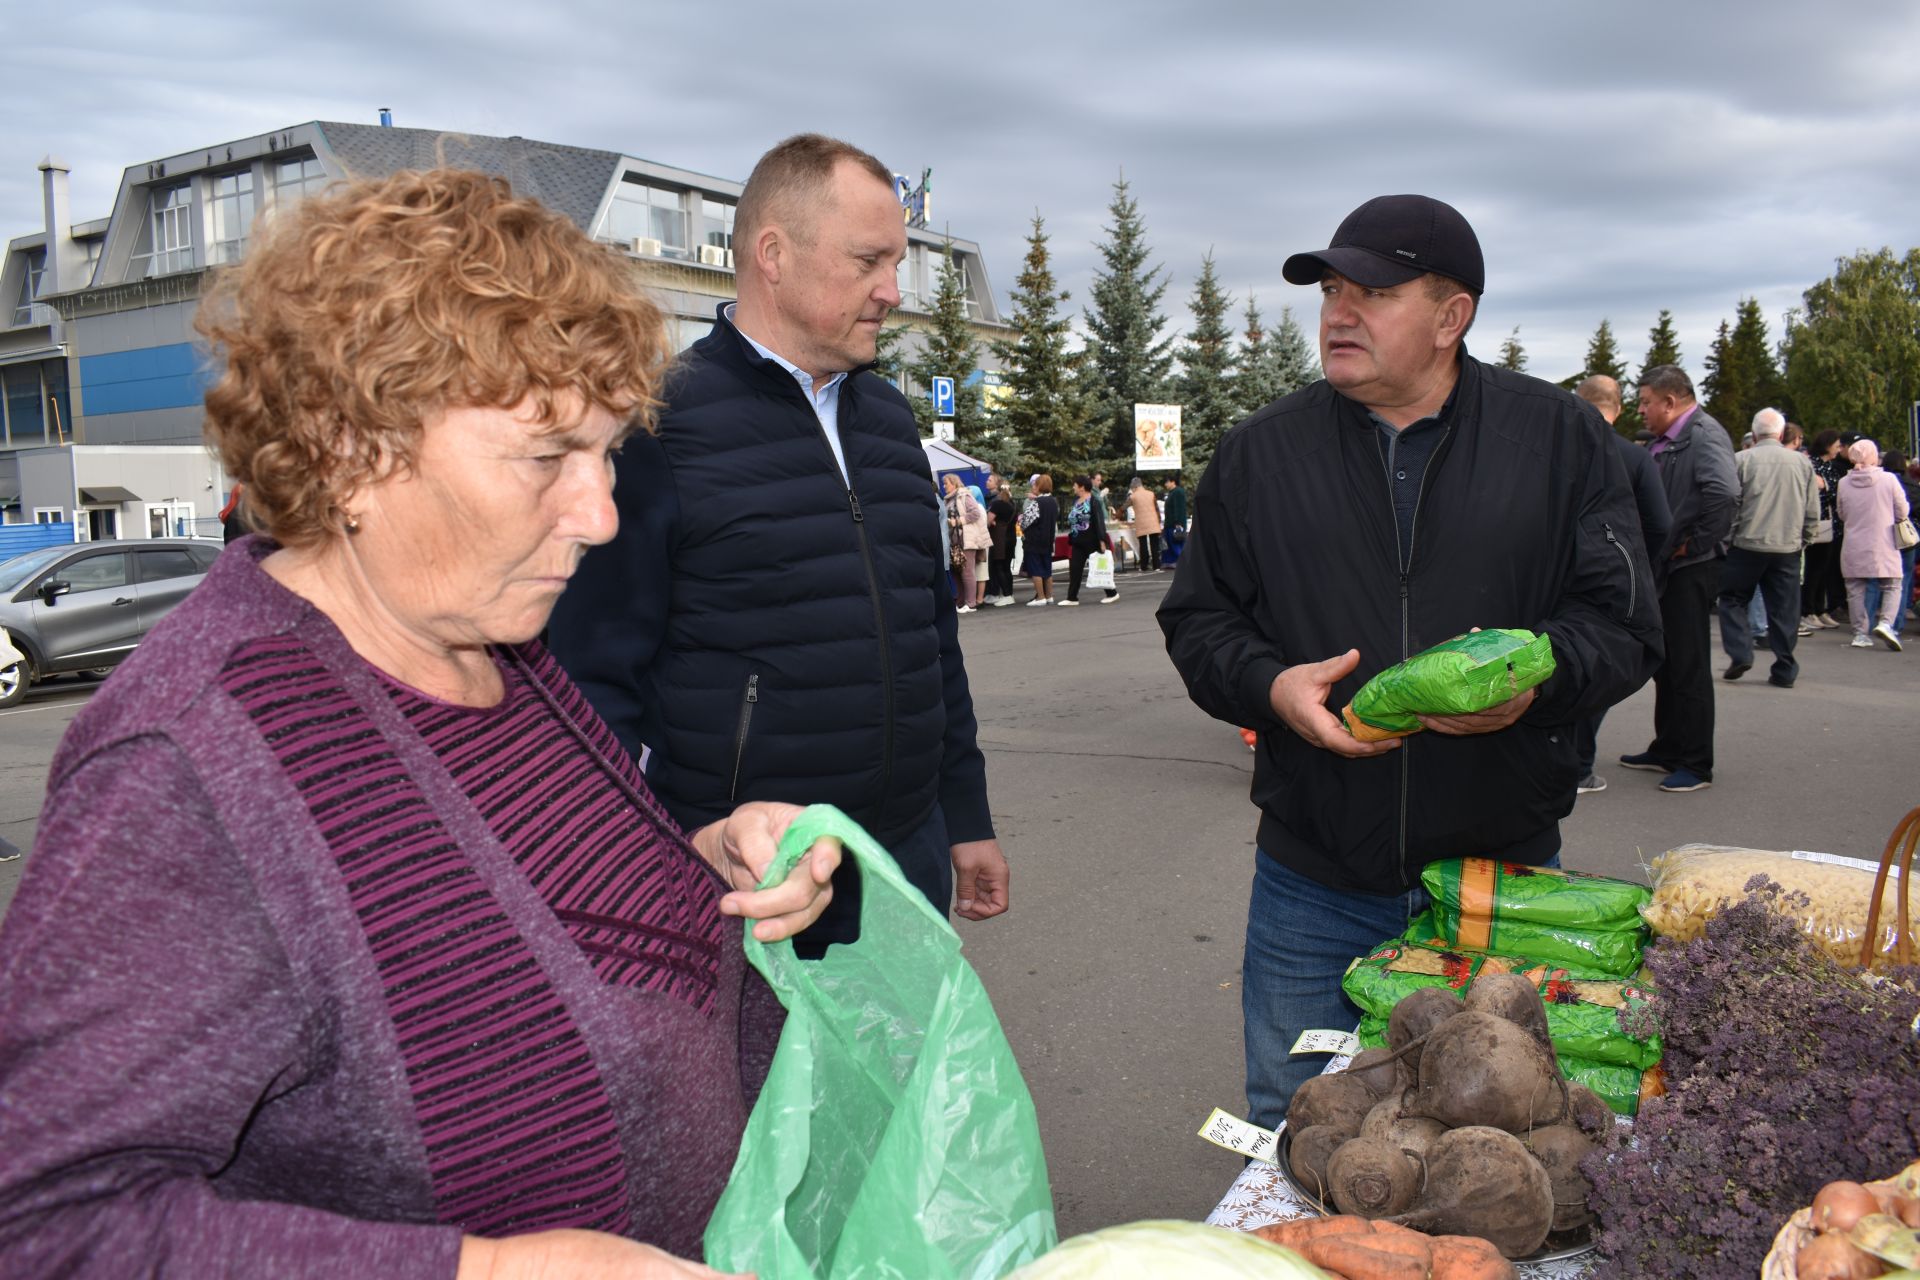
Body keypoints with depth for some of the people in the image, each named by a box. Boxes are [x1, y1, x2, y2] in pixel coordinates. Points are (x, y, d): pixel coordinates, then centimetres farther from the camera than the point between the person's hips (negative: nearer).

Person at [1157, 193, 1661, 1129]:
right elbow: (1197, 622, 7)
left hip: (1507, 873, 0)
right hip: (1314, 885, 1)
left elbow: (1622, 621, 1)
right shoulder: (1259, 452, 5)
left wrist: (1537, 675, -20)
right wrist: (1272, 686, -13)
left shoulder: (1558, 437, 2)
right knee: (1292, 1138, 12)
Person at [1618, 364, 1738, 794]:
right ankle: (1667, 751, 29)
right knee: (1665, 664, 17)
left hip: (1690, 569, -10)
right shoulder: (1662, 441, 13)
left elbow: (1725, 492, -30)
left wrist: (1696, 543, -21)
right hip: (1664, 566, 10)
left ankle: (1696, 765, 7)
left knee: (1689, 667, -2)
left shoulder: (1704, 434, -15)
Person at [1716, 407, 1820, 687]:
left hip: (1747, 545, -3)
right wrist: (1801, 541, 19)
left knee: (1733, 600, 12)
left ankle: (1740, 654, -2)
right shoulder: (1802, 463, 4)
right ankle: (1784, 671, 11)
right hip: (1788, 548, 3)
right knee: (1784, 611, 7)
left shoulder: (1742, 459, -6)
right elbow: (1813, 514, 7)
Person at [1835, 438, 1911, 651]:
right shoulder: (1888, 480, -9)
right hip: (1883, 547, -2)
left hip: (1853, 548, 2)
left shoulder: (1844, 483, -3)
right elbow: (1903, 513, -2)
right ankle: (1885, 622, -11)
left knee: (1856, 589, 8)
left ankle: (1860, 633, 9)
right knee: (1892, 586, 9)